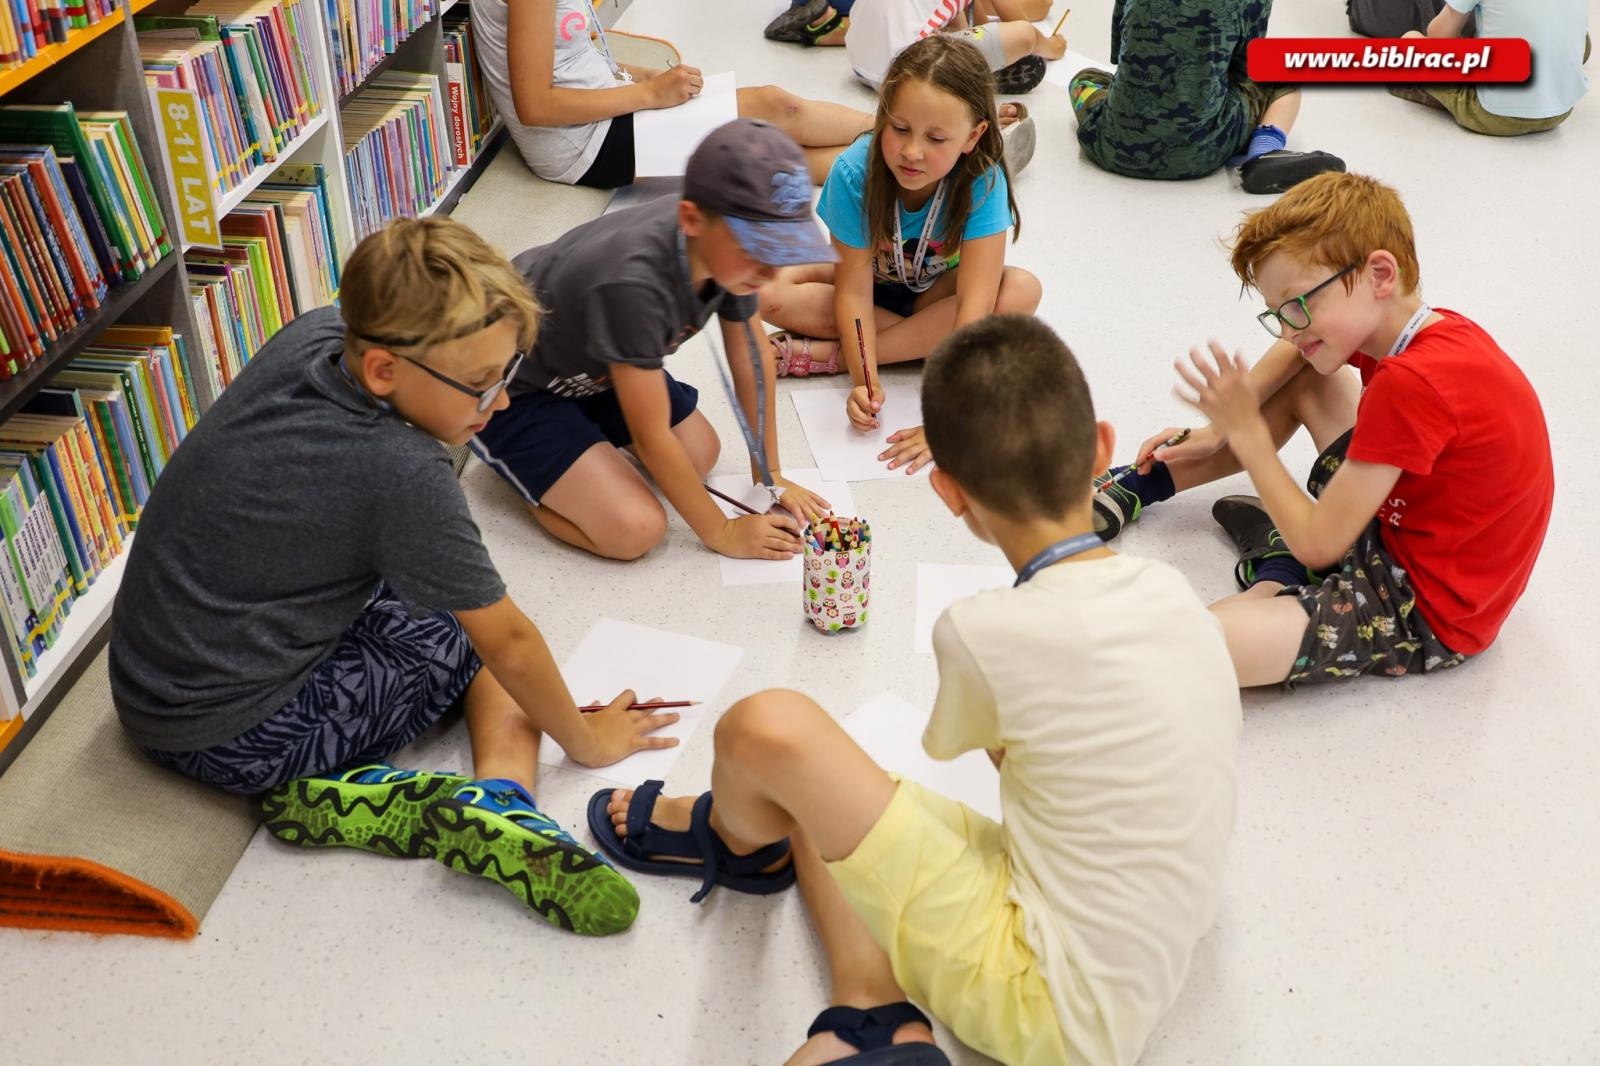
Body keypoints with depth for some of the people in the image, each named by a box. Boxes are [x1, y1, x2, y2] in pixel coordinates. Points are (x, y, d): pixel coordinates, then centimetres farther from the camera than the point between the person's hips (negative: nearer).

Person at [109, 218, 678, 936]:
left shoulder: (315, 333, -7)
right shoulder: (404, 476, -28)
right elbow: (509, 642, -16)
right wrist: (585, 742, 0)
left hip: (145, 677, 8)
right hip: (227, 736, -8)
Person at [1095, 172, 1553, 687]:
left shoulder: (1412, 384, -30)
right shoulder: (1427, 328, -2)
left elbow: (1319, 545, -24)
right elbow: (1295, 352, 18)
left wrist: (1246, 431, -16)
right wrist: (1224, 427, 9)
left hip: (1424, 616, -10)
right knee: (1304, 375, 19)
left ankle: (1280, 574, -2)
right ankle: (1146, 482, 20)